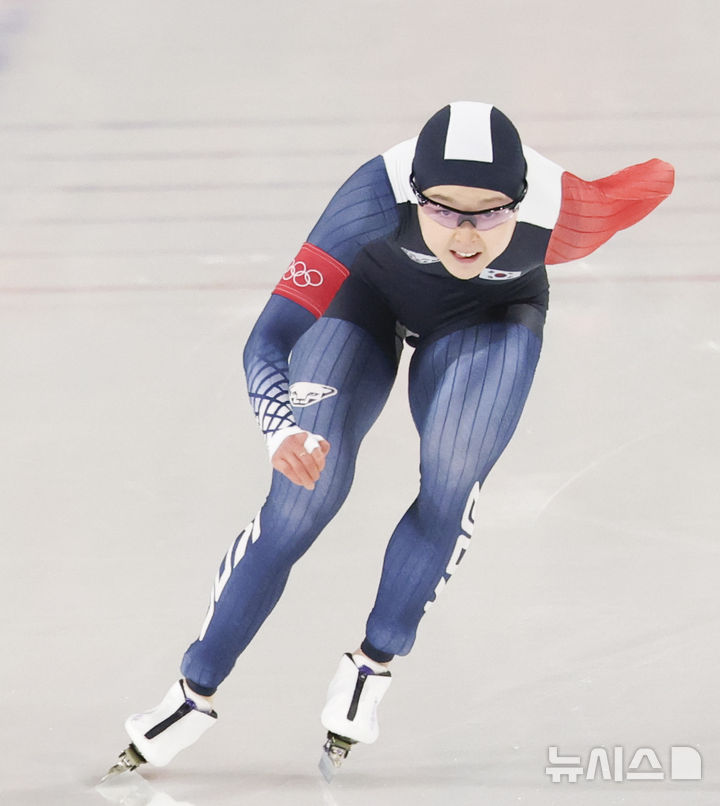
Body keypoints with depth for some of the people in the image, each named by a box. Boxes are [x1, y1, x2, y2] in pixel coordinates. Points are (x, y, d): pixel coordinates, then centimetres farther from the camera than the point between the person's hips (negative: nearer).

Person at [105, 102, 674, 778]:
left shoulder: (561, 213, -38)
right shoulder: (376, 196, -42)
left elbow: (652, 181, -15)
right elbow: (268, 338, -43)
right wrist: (281, 430, -61)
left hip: (492, 313, 1)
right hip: (371, 287, -1)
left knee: (452, 479, -22)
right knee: (304, 492, -12)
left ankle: (373, 664, 1)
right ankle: (195, 691, 1)